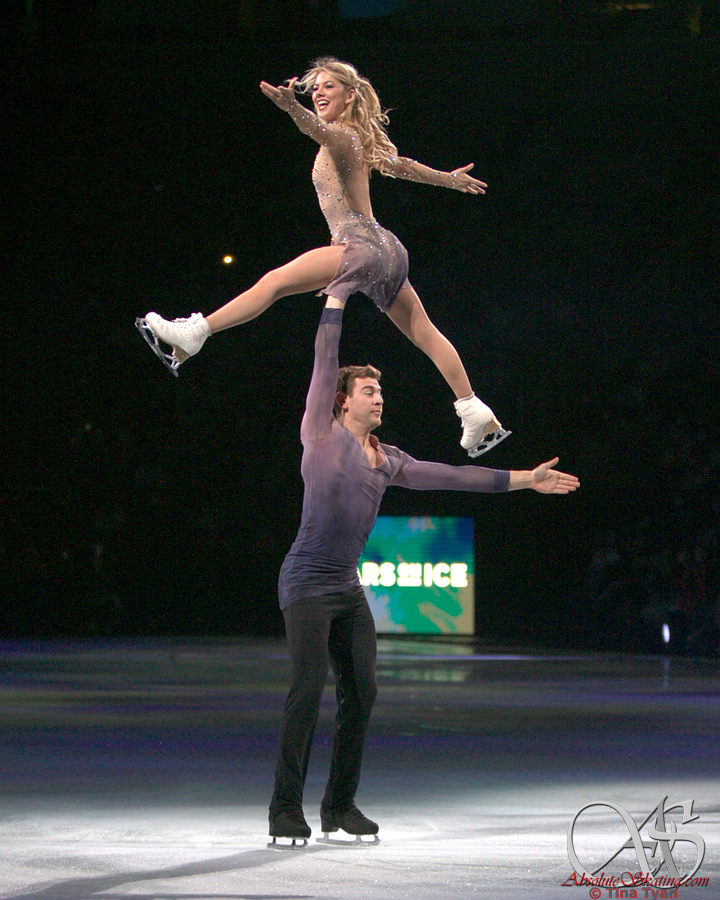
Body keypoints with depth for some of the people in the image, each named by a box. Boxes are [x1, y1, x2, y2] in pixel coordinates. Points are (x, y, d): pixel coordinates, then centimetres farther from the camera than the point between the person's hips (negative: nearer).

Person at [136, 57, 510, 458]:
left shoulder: (343, 136, -7)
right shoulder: (357, 140, 20)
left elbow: (320, 129, -32)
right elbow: (400, 164, 33)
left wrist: (293, 109, -54)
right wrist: (449, 179, 50)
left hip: (363, 245, -10)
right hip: (385, 249, 10)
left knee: (275, 281, -16)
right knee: (424, 334, 11)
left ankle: (193, 334, -22)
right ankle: (477, 414, 13)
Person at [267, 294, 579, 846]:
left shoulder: (387, 460, 16)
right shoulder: (322, 433, -2)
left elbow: (452, 476, 19)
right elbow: (325, 360, -4)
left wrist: (523, 480, 20)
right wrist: (337, 294, -2)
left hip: (349, 589, 7)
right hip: (307, 584, -7)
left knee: (360, 693, 1)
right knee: (307, 692, -16)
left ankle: (340, 806, 11)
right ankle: (286, 809, -11)